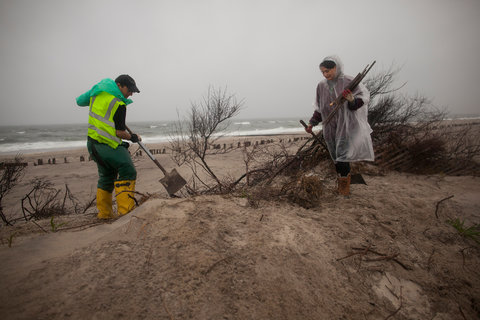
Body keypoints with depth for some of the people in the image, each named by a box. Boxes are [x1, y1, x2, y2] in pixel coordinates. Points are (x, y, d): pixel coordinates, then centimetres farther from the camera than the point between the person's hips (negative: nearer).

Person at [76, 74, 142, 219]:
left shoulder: (97, 90, 11)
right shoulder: (119, 104, -14)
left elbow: (80, 101, 28)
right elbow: (119, 132, -14)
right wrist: (133, 137, 2)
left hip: (93, 142, 9)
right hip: (108, 145, -9)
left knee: (106, 176, 16)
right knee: (128, 173, -9)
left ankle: (104, 212, 22)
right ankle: (125, 210, -15)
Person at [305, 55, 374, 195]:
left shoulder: (349, 82, -7)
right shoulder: (322, 85, 7)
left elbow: (364, 96, -8)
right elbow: (319, 108, 15)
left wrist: (352, 100, -29)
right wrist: (312, 123, 9)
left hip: (345, 125, -4)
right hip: (330, 127, 4)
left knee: (342, 156, -10)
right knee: (337, 158, 8)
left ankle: (344, 183, 5)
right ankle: (341, 184, 20)